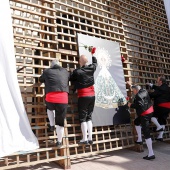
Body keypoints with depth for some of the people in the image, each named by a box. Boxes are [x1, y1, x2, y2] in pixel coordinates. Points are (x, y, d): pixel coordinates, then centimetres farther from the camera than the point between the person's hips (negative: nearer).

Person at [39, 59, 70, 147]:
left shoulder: (47, 71, 12)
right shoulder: (65, 72, 16)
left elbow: (41, 80, 30)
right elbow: (69, 79, 35)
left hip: (50, 98, 0)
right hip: (63, 99, 1)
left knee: (50, 108, 37)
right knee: (60, 122, 12)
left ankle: (52, 125, 28)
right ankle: (59, 142, 19)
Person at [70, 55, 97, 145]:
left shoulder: (77, 72, -13)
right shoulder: (91, 68, 2)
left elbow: (71, 79, 2)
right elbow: (95, 63, 23)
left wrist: (72, 72, 19)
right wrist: (93, 55, 39)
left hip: (83, 97, -5)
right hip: (92, 96, 5)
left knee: (83, 118, 0)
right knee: (89, 117, 10)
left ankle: (85, 139, -2)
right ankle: (90, 138, 10)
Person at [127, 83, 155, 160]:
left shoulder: (138, 96, -20)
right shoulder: (144, 91, 8)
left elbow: (139, 105, -28)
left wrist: (131, 105, -12)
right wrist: (132, 85, 39)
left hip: (145, 114, -11)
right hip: (149, 111, 11)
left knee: (146, 133, -8)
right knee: (136, 122, 29)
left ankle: (151, 154, -4)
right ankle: (139, 139, 30)